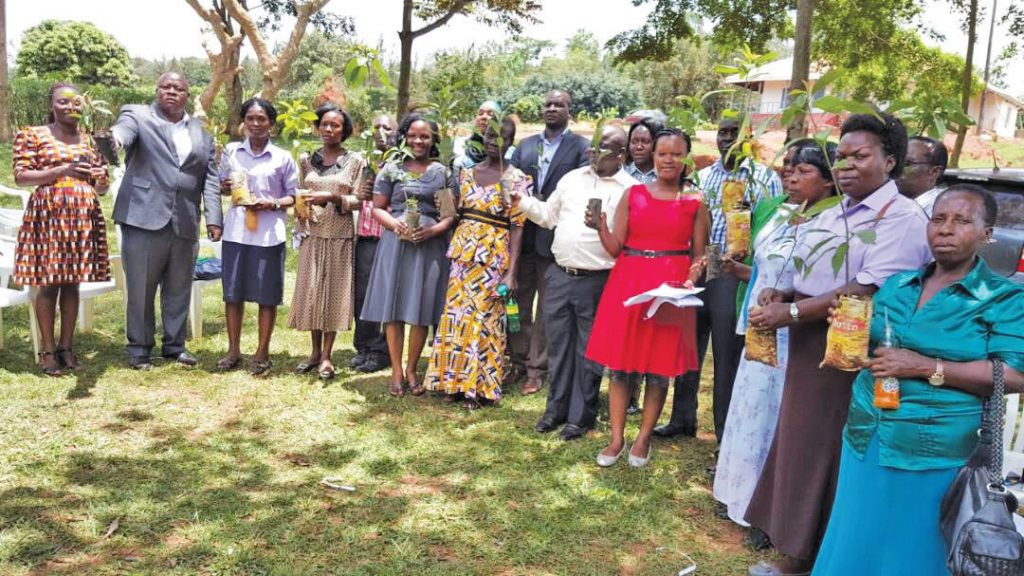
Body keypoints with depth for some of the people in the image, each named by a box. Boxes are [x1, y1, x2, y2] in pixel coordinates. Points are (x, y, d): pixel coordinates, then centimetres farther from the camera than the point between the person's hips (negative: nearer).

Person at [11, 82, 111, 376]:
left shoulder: (90, 140, 15)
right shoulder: (32, 135, 3)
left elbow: (101, 186, 17)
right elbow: (20, 176, -6)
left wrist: (101, 179, -7)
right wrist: (63, 170, -16)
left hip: (83, 216, 4)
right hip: (48, 213, -4)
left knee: (72, 281, 7)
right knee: (49, 282, -2)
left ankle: (66, 346, 14)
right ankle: (48, 350, 6)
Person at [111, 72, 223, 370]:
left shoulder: (201, 132, 15)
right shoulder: (138, 116, 5)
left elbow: (210, 178, 10)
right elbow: (124, 129, -19)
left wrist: (213, 218, -1)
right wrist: (114, 137, -44)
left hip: (185, 224, 4)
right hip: (144, 219, -3)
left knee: (179, 290, 11)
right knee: (140, 289, 4)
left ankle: (174, 345, 24)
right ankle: (139, 348, 17)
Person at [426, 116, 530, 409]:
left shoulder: (516, 179, -4)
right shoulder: (467, 173, 9)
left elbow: (517, 226, -9)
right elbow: (457, 213, 12)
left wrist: (511, 272, -15)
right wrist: (452, 250, 4)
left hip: (494, 254, -4)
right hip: (463, 250, 5)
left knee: (484, 316, 0)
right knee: (457, 313, 6)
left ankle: (480, 385, 13)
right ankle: (456, 379, 19)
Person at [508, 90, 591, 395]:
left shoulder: (581, 147, -1)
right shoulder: (525, 145, 14)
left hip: (554, 237, -4)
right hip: (523, 234, 4)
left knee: (546, 308, 4)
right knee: (519, 302, 11)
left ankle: (537, 369, 13)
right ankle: (518, 362, 23)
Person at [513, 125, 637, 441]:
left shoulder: (630, 189, -5)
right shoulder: (572, 178, 11)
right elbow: (549, 215, 17)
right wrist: (521, 201, 5)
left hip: (596, 281, -5)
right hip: (559, 275, 5)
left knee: (588, 351, 7)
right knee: (558, 345, 14)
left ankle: (581, 416, 20)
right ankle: (556, 408, 28)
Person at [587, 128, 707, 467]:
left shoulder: (695, 203, 4)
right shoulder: (633, 195, 6)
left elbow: (699, 254, 5)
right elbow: (615, 248, 3)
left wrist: (691, 280, -14)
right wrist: (600, 225, -15)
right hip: (628, 284, 1)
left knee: (659, 368, 5)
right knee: (619, 364, 4)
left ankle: (643, 440, 19)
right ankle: (616, 440, 16)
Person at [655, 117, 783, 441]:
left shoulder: (765, 178, 0)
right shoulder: (701, 177, 13)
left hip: (734, 275, -4)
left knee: (728, 356, 2)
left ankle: (727, 433, 15)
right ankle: (682, 419, 28)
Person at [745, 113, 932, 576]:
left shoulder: (902, 218, -11)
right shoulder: (828, 217, 16)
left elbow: (868, 290, -23)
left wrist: (791, 313, -21)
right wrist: (781, 295, 2)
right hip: (809, 350, 8)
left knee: (834, 454, 1)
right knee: (801, 446, 13)